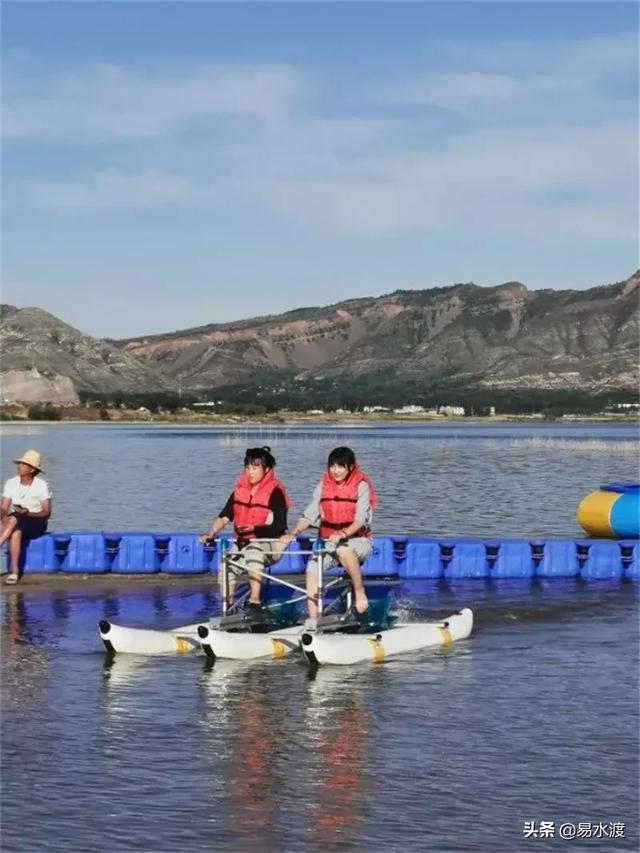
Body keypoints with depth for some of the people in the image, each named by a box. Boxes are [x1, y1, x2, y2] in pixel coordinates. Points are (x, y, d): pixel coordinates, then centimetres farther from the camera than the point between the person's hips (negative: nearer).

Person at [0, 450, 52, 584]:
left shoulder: (41, 485, -9)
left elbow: (46, 512, -9)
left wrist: (28, 513, -26)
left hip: (36, 523, -3)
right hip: (16, 523, 3)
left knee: (14, 518, -35)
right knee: (15, 532, -34)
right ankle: (14, 572, -40)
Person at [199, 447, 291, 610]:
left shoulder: (275, 492, -9)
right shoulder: (239, 491, 6)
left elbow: (279, 526, -14)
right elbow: (224, 517, 1)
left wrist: (255, 528, -27)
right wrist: (211, 533, -17)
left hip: (269, 543, -5)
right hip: (243, 542, 5)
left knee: (253, 549, -38)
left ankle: (254, 602, -38)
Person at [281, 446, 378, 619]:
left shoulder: (361, 486, -7)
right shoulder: (323, 486, 6)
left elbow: (360, 520, -17)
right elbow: (309, 515, 2)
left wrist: (342, 534, -35)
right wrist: (293, 533, -16)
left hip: (358, 541, -4)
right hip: (329, 542, 4)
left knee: (344, 549, -39)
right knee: (312, 569, -23)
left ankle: (360, 592, -19)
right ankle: (313, 620, -19)